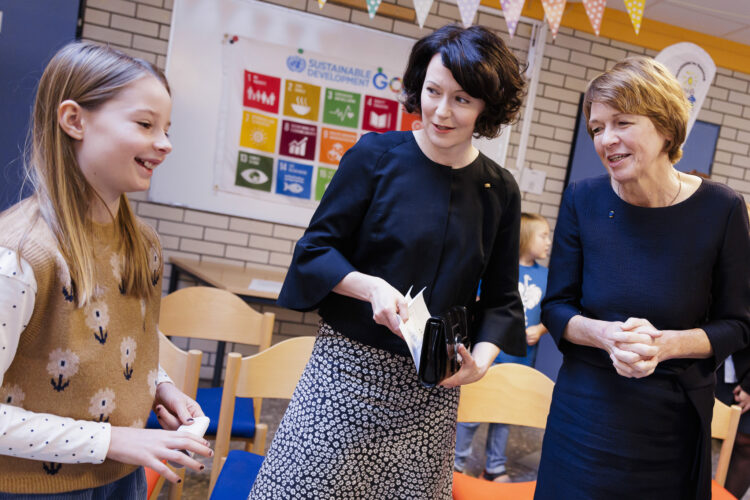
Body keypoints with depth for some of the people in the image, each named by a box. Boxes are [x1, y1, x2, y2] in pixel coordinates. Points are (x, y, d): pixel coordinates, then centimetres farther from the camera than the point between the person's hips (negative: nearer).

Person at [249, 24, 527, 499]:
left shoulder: (500, 190, 3)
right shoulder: (377, 156, -5)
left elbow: (502, 298, 9)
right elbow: (314, 250, -2)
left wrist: (482, 357, -9)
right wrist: (371, 286, -20)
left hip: (430, 393, 3)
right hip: (349, 368, -2)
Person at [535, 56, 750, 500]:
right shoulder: (583, 200, -9)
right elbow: (555, 307, -3)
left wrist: (665, 344, -22)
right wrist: (605, 335, -23)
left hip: (675, 418, 0)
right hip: (587, 410, 1)